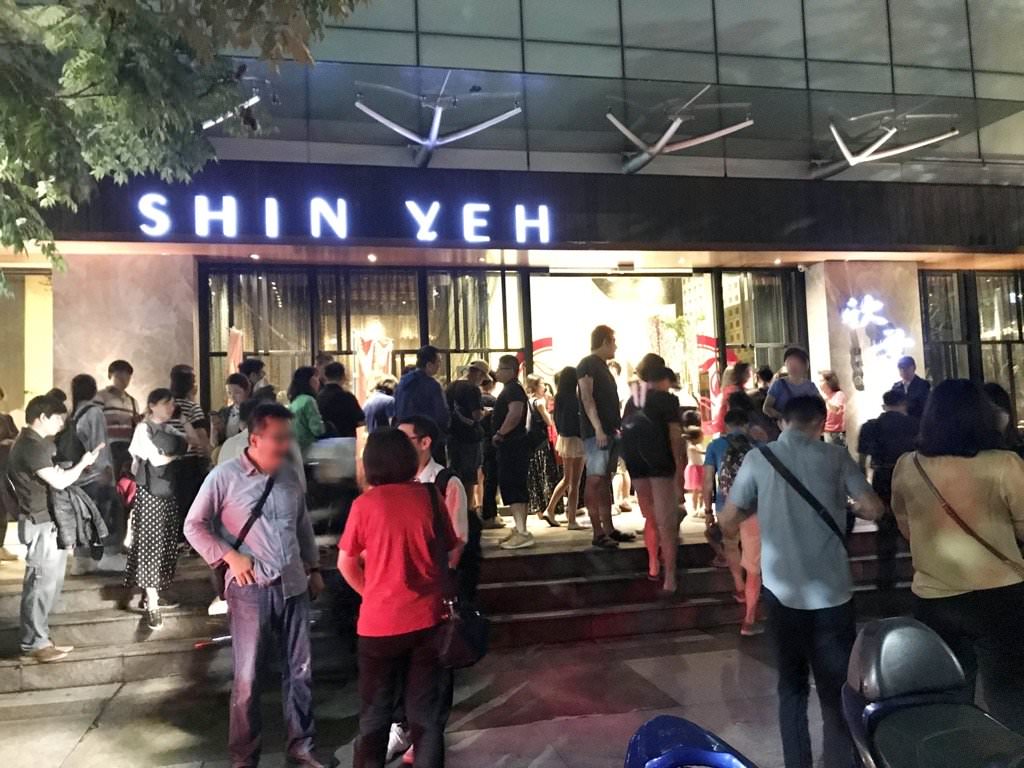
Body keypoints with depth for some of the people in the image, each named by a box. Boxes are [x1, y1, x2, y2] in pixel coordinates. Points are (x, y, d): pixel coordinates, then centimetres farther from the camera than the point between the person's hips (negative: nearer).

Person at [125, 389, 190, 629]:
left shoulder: (171, 430, 11)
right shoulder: (143, 429, -5)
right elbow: (156, 459, -13)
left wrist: (190, 432, -8)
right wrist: (178, 454, 0)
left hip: (169, 494, 6)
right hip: (150, 494, -6)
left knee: (165, 545, 7)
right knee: (150, 545, -4)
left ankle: (150, 595, 19)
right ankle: (152, 605, -3)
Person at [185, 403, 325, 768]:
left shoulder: (290, 474, 6)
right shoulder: (224, 476, -8)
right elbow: (194, 525, -2)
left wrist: (314, 568, 17)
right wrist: (230, 556, -13)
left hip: (293, 585, 4)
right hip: (251, 589, -4)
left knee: (300, 670, 11)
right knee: (248, 677, 6)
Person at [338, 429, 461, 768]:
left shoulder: (365, 504, -9)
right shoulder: (431, 497, -4)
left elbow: (346, 563, 0)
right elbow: (452, 553, 6)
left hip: (380, 622, -1)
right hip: (427, 619, 1)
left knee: (376, 712, 18)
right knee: (426, 712, 15)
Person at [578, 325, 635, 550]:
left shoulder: (603, 367, 21)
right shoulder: (587, 364, -6)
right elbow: (587, 398, -16)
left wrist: (618, 426, 19)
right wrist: (598, 429, -23)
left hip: (610, 431, 9)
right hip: (596, 432, -9)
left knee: (605, 480, 10)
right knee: (595, 480, -10)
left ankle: (608, 528, 14)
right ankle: (598, 533, -10)